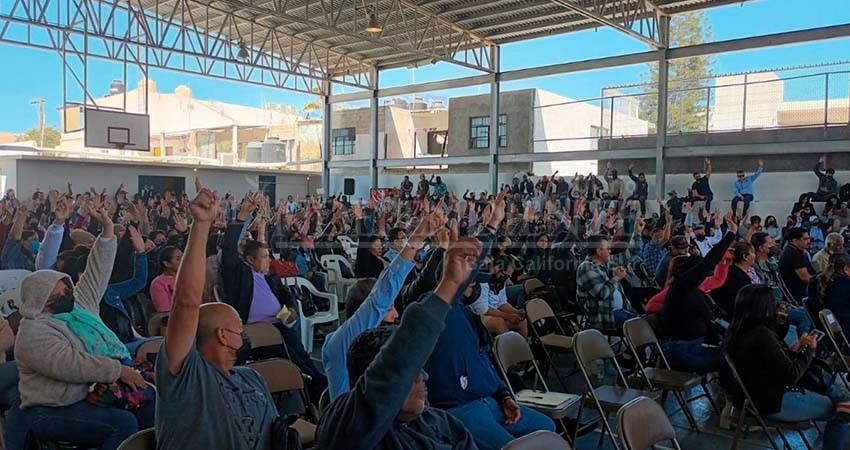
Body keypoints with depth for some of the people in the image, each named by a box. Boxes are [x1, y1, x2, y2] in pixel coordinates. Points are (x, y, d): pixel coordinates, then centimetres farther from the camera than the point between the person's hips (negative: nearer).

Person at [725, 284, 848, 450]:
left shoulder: (739, 332, 1)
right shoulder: (761, 335, -27)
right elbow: (790, 375, -20)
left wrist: (794, 349, 5)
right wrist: (809, 350, -6)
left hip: (759, 396, 10)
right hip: (775, 403, -10)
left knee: (832, 391, 22)